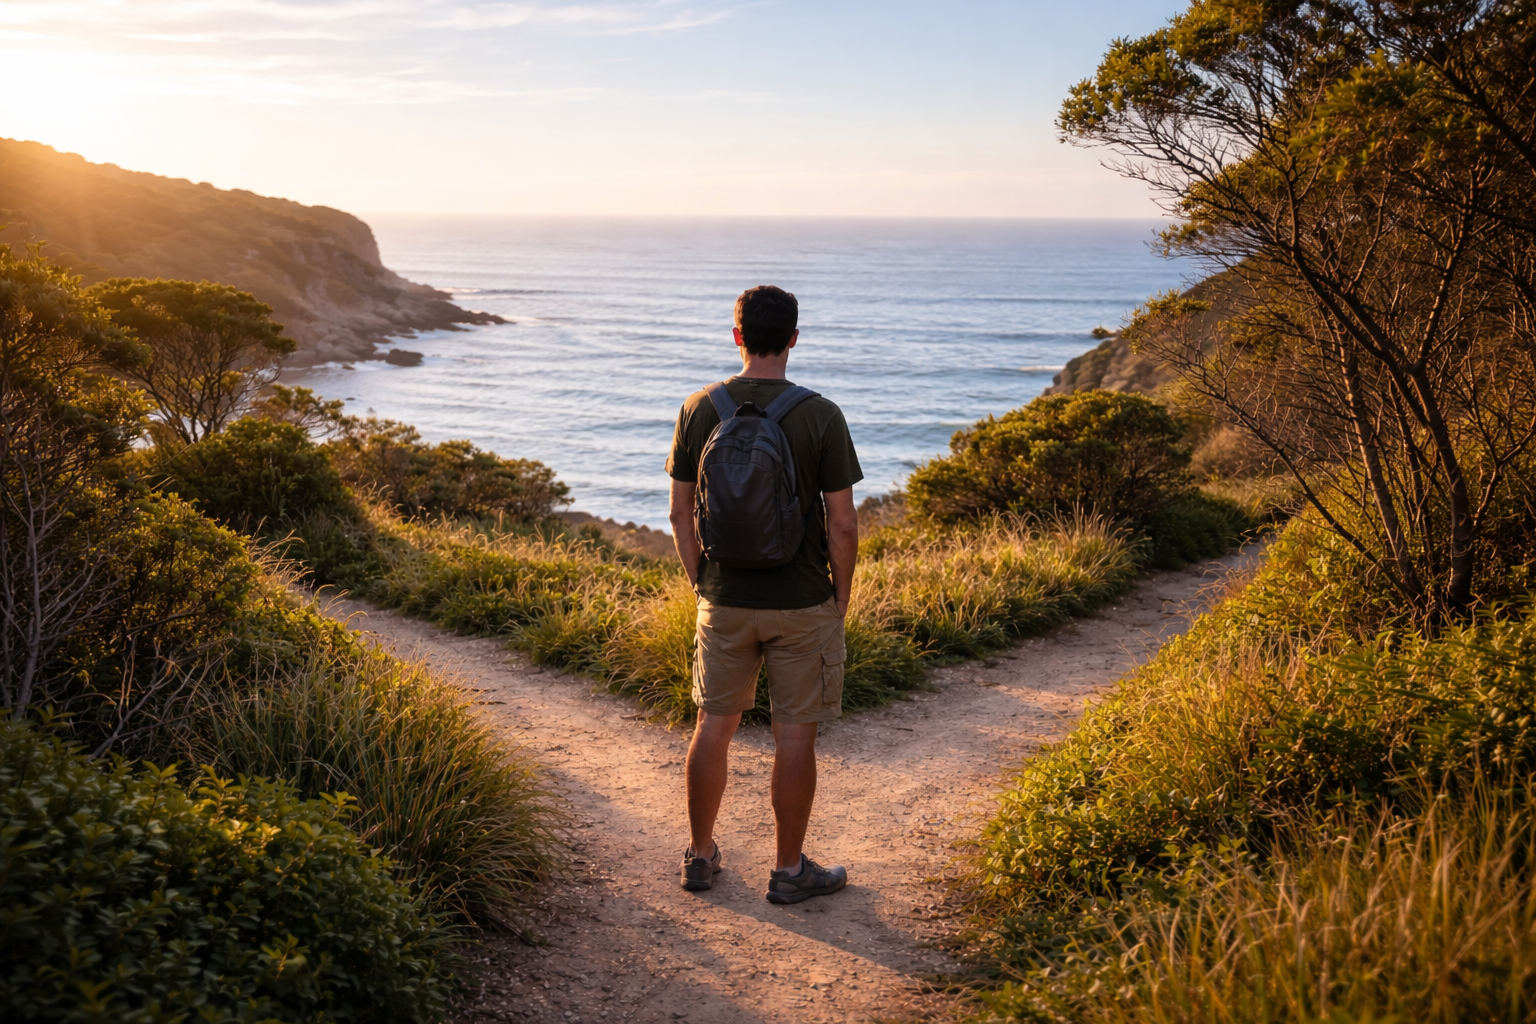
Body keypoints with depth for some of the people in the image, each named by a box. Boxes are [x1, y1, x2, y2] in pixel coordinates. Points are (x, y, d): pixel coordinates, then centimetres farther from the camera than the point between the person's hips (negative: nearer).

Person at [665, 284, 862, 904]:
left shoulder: (700, 409, -3)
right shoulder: (820, 416, -12)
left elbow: (681, 514, 1)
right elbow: (842, 524, -11)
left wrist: (701, 584, 13)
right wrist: (840, 597, 3)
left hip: (724, 599, 3)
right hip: (802, 601, -3)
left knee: (714, 726, 15)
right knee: (795, 735, 8)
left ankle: (700, 855, 29)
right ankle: (790, 870, 19)